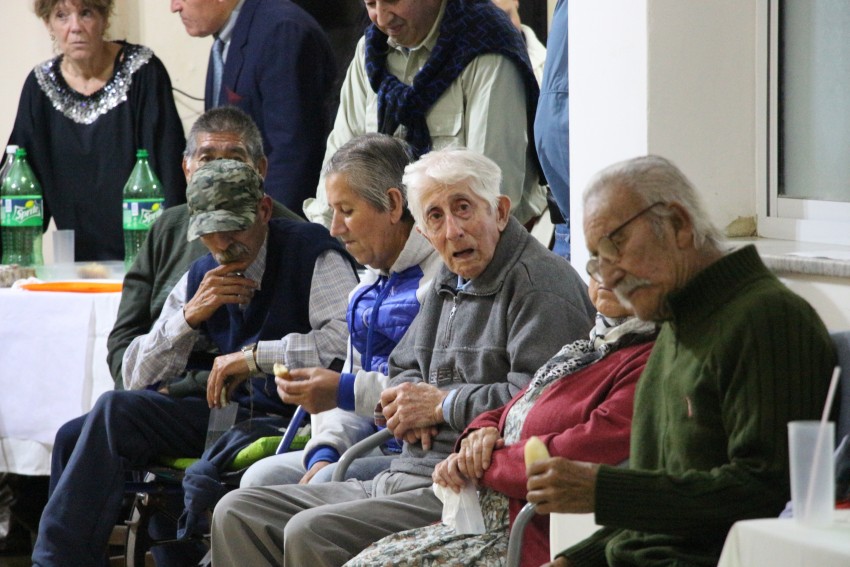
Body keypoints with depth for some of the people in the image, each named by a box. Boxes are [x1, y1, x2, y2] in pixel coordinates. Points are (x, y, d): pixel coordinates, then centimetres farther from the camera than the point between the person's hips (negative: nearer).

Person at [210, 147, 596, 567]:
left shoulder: (540, 281, -10)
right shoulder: (450, 282, 21)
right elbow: (401, 369, 32)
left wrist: (441, 404, -10)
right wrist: (409, 402, 6)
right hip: (402, 479, 10)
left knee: (312, 533, -29)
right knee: (238, 515, 2)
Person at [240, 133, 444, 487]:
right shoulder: (368, 290, 21)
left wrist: (345, 391, -18)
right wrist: (325, 452, 1)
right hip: (373, 444, 9)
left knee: (331, 484, -29)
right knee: (261, 477, -6)